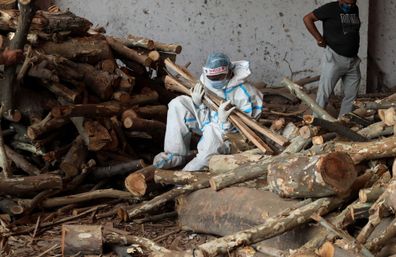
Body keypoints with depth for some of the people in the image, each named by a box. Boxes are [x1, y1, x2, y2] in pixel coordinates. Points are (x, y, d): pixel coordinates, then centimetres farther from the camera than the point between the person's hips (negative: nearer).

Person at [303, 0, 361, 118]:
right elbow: (307, 18, -8)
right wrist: (319, 38, -11)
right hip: (334, 58, -6)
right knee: (324, 94, -6)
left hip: (353, 60, 6)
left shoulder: (355, 10, 9)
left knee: (351, 95, 8)